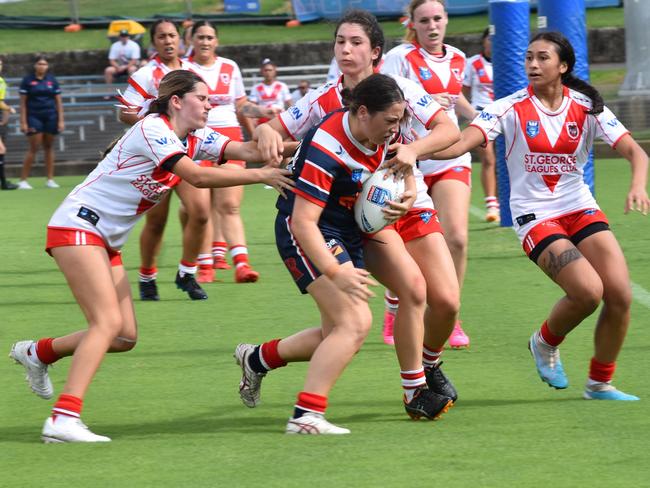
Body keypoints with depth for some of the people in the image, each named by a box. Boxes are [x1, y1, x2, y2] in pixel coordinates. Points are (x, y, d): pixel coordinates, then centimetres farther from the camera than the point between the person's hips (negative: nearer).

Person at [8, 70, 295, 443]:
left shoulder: (194, 139, 9)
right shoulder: (153, 129, -17)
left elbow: (246, 149, -4)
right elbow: (198, 177, -27)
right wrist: (259, 176, -25)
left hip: (107, 241, 9)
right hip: (77, 226, -9)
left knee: (125, 336, 5)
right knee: (109, 321, -22)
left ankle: (37, 353, 25)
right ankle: (63, 419, -28)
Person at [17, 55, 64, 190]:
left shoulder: (52, 80, 7)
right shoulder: (28, 80, 0)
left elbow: (58, 101, 10)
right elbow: (23, 102, -1)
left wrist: (61, 120, 3)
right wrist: (23, 122, -7)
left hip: (50, 117, 3)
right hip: (34, 117, -3)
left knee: (49, 147, 6)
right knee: (34, 148, -8)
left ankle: (50, 180, 10)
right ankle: (23, 180, -4)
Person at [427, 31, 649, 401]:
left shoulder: (586, 107, -2)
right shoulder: (510, 108, -8)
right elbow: (461, 144, -20)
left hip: (581, 209, 4)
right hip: (535, 215, -4)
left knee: (620, 295, -10)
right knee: (588, 291, -23)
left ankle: (600, 385, 11)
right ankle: (546, 343, 10)